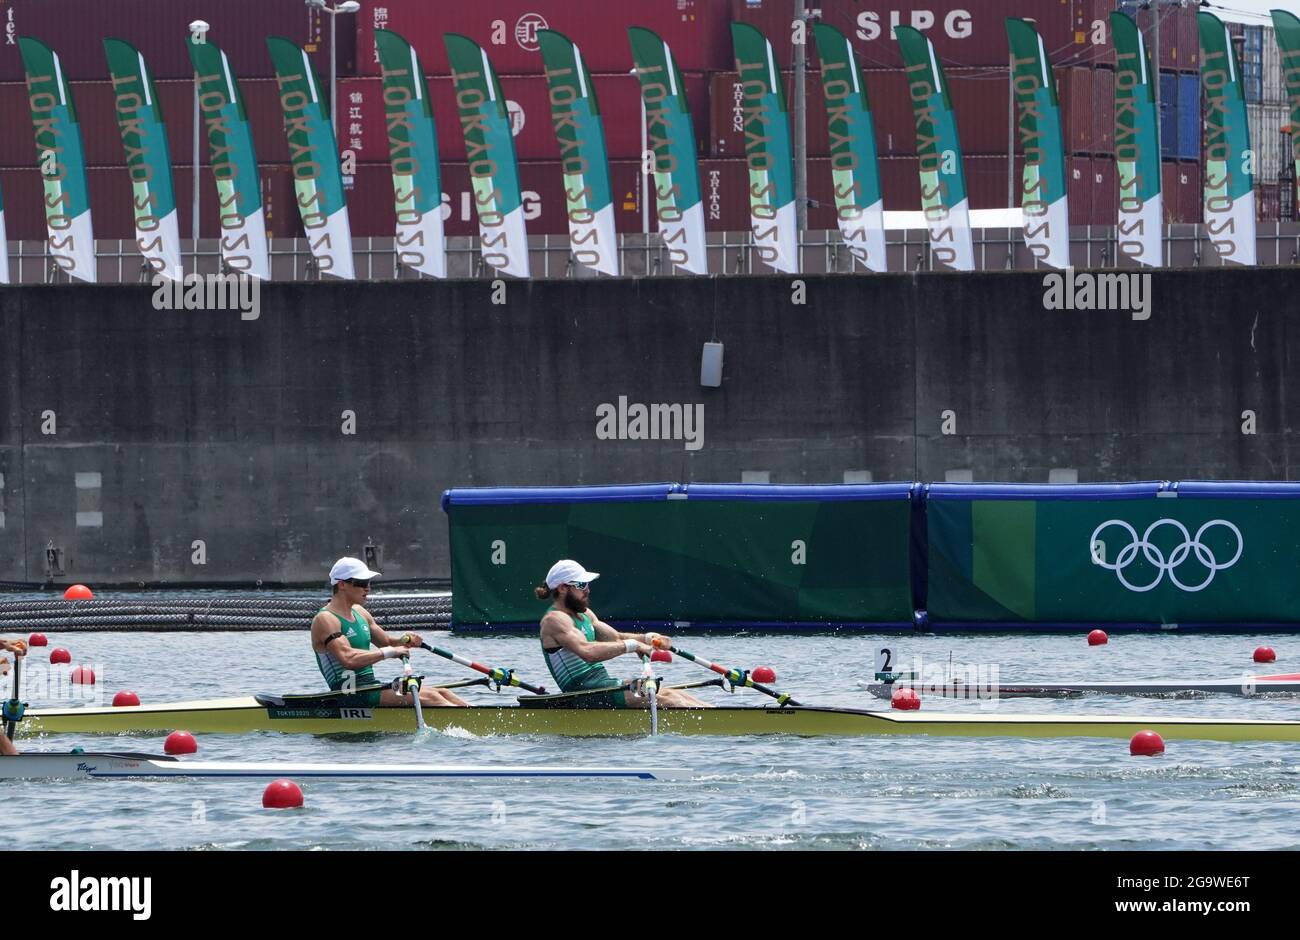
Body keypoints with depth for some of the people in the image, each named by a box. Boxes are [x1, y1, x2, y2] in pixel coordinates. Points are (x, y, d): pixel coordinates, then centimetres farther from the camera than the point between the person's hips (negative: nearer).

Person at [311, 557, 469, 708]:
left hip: (371, 685, 10)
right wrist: (388, 652, -20)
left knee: (441, 693, -1)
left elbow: (387, 642, 25)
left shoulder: (359, 612, 17)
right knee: (429, 698, -20)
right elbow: (348, 659, -26)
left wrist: (404, 641, 1)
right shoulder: (325, 620, -12)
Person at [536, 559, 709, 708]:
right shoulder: (554, 620, -12)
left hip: (604, 683, 10)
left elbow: (616, 638, 16)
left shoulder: (584, 614, 19)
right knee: (666, 701, -19)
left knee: (672, 694, -2)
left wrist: (647, 638, -4)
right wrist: (632, 645, -23)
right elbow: (587, 651, -27)